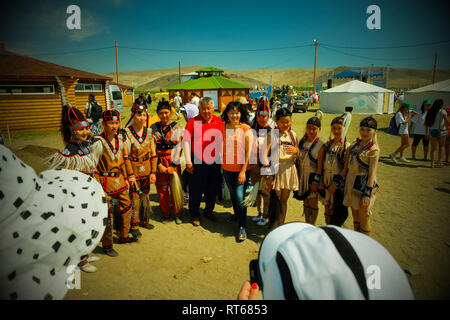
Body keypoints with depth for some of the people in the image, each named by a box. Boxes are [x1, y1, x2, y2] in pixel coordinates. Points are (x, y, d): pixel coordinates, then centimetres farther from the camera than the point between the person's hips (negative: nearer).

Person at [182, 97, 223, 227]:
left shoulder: (219, 122, 3)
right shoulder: (193, 122, -6)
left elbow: (223, 140, 10)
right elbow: (186, 141, -7)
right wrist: (188, 161, -10)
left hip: (215, 161, 3)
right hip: (197, 162, -3)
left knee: (212, 189, 16)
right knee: (196, 190, 8)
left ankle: (209, 211, 37)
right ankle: (195, 215, 26)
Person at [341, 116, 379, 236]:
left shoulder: (373, 149, -11)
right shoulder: (354, 145, 7)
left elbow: (372, 173, -16)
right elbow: (346, 167, 11)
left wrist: (367, 194, -21)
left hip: (364, 185, -6)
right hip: (351, 184, 6)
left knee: (364, 220, 6)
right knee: (355, 218, 18)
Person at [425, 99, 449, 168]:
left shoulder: (430, 111, 4)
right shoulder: (443, 111, -8)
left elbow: (426, 123, 6)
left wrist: (426, 132, 12)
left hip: (432, 131, 3)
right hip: (440, 131, -3)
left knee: (433, 148, 5)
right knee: (441, 147, 14)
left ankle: (432, 163, -2)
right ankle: (439, 163, 19)